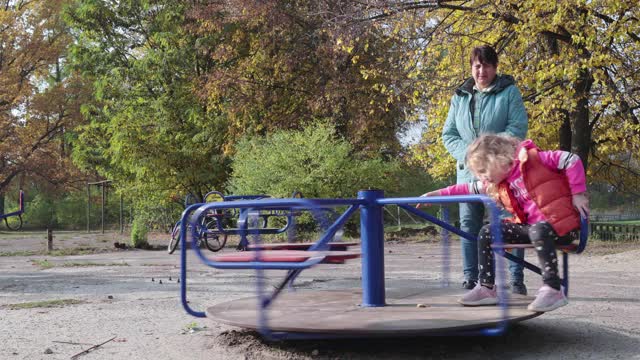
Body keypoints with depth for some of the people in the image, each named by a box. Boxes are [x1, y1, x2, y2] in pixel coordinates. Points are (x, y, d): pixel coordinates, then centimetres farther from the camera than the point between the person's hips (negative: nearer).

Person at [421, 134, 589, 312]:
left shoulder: (532, 158, -11)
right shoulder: (498, 183, 11)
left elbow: (571, 159, -13)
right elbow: (470, 189, 17)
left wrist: (578, 193, -14)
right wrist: (439, 194, 11)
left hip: (561, 224, -7)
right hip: (530, 226, 7)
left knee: (539, 231, -40)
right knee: (487, 233, -3)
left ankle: (553, 290, -34)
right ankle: (486, 287, -1)